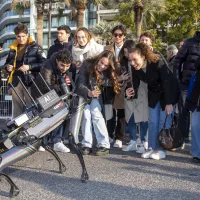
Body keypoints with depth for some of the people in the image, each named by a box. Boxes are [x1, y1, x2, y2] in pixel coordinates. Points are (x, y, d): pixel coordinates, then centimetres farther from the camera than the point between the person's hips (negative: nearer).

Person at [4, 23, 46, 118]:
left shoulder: (35, 47, -1)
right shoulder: (13, 48, 13)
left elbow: (44, 63, -7)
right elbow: (7, 63, 25)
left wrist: (29, 67, -17)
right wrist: (7, 67, 2)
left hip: (30, 82, -4)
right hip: (16, 82, 4)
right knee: (17, 108, 9)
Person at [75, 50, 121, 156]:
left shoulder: (110, 72, -14)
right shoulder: (87, 65, -20)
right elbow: (80, 85, -23)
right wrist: (89, 93, -42)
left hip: (97, 96, 0)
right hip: (84, 94, 0)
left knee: (96, 112, -22)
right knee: (86, 113, -23)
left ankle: (104, 145, -21)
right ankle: (87, 144, -19)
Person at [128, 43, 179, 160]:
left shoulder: (157, 64, -31)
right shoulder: (136, 69, -14)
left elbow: (167, 82, -27)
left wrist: (169, 103, -26)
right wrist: (131, 93, -24)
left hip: (169, 92, -5)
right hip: (154, 94, 6)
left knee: (164, 121, -4)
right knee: (152, 121, 5)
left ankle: (161, 149, 5)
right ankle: (153, 148, 14)